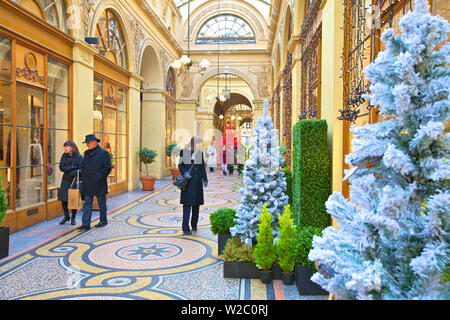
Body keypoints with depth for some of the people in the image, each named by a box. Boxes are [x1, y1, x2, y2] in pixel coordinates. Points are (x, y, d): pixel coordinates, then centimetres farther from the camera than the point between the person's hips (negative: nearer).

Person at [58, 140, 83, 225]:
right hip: (65, 181, 3)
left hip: (75, 181, -3)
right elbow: (61, 167, -3)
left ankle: (73, 218, 17)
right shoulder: (64, 156, 5)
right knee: (63, 199, 2)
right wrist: (72, 167, -14)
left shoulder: (79, 157, -5)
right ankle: (66, 216, 22)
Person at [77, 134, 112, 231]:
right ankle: (86, 224, 1)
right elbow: (83, 166, 21)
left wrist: (100, 177, -13)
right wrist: (82, 178, 9)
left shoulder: (104, 153, -6)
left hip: (99, 184, -5)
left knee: (102, 203, 8)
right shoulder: (86, 153, 13)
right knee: (87, 203, 1)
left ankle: (103, 220, 24)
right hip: (88, 184, 5)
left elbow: (107, 167, -9)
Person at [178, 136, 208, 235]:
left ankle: (194, 225, 25)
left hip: (197, 182, 4)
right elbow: (180, 165, 1)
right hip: (188, 181, -4)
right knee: (187, 204, -7)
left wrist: (205, 179, 4)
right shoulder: (183, 152, -1)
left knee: (197, 204, 10)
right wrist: (184, 173, -18)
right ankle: (185, 228, -4)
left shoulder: (200, 153, 8)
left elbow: (202, 167, 9)